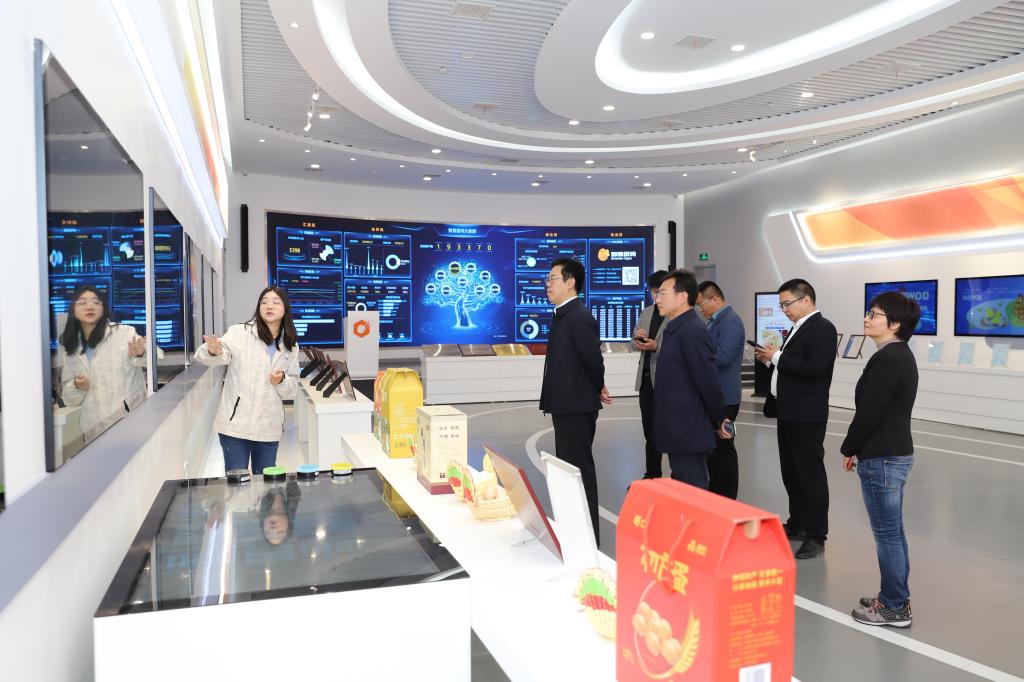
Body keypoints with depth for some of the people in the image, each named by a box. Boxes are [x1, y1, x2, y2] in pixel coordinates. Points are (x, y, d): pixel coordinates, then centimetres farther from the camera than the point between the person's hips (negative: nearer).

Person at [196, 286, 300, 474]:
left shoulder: (290, 346, 8)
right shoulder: (240, 333, -4)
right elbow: (224, 353, -21)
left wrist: (282, 381, -10)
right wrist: (213, 351, -44)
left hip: (268, 428, 3)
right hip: (236, 423, -3)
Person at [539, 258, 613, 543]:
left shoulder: (579, 317, -19)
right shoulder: (562, 315, 12)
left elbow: (593, 359, -20)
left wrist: (597, 388, -3)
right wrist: (596, 388, 11)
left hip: (577, 408, -10)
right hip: (565, 405, 10)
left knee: (579, 470, -1)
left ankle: (588, 534, 11)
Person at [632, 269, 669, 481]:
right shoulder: (646, 312, 14)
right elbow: (636, 344, 17)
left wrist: (655, 346, -25)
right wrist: (637, 337, -5)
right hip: (646, 378, 7)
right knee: (650, 432, 15)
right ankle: (652, 476, 26)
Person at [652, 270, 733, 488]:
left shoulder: (692, 330, -18)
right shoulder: (675, 329, 12)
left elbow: (708, 381, -18)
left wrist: (718, 421, -8)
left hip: (688, 433, -9)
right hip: (679, 431, 9)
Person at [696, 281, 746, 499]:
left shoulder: (730, 321, -16)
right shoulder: (715, 321, 14)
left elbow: (722, 358, -25)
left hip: (723, 397, -10)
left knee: (723, 449, 0)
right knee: (712, 447, 16)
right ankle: (715, 494, 27)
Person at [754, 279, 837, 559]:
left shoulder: (822, 328, -12)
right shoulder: (799, 328, 16)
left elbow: (815, 368, -23)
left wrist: (777, 357, -17)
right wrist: (771, 359, 4)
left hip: (806, 416, -10)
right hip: (789, 412, 10)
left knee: (810, 474, -2)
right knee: (791, 473, 16)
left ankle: (816, 536, 6)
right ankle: (798, 525, 29)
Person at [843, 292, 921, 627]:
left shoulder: (887, 359, -20)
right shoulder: (901, 355, 11)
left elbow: (869, 412, -20)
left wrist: (848, 449, -6)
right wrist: (858, 448, 13)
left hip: (881, 458, -10)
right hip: (895, 453, 10)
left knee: (887, 533, 1)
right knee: (893, 531, 18)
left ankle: (895, 606, 12)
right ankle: (895, 596, 30)